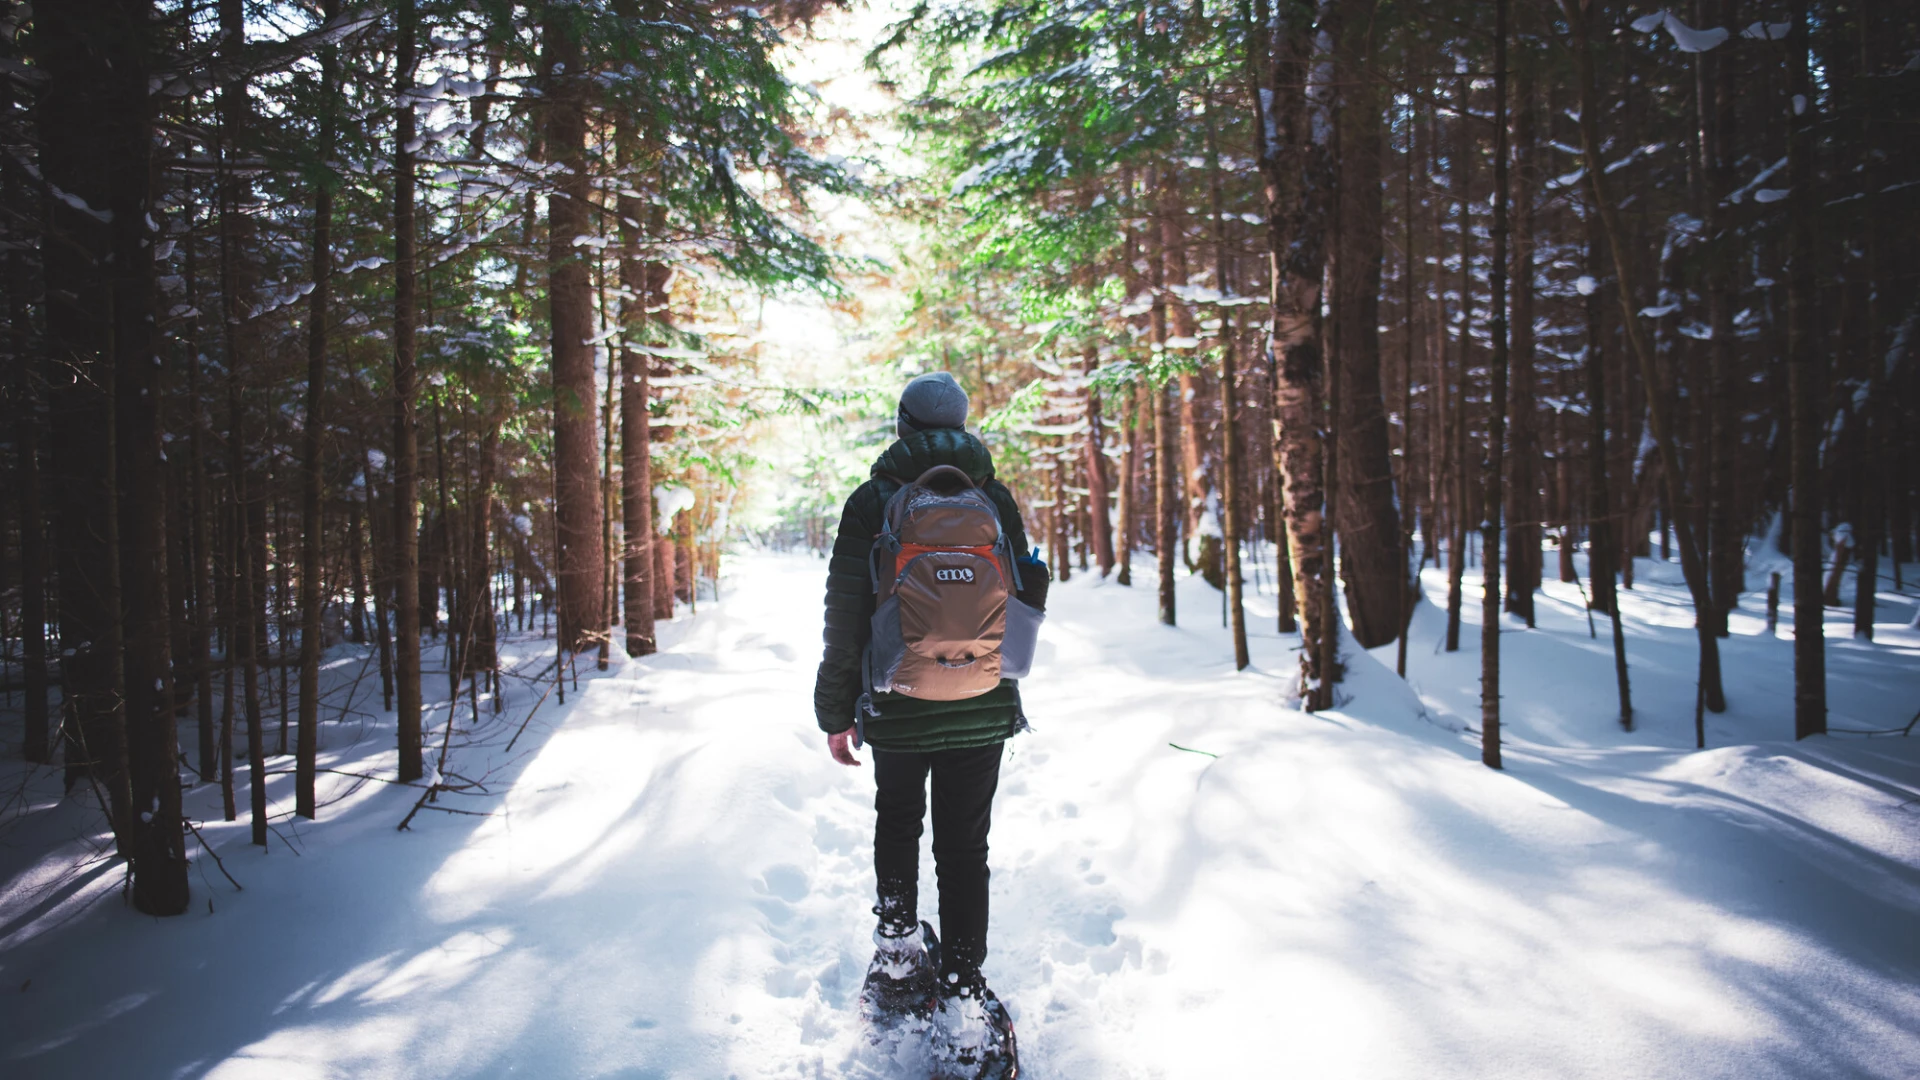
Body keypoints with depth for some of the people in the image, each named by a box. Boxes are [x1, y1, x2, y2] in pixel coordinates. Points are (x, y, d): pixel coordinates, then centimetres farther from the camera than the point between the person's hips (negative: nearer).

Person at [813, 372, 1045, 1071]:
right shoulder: (995, 498, 1)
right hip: (984, 710, 1)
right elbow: (1028, 599, 5)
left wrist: (836, 713, 0)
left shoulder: (873, 500, -5)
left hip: (897, 706, -1)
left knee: (896, 820, 23)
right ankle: (963, 997, 7)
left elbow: (845, 614, -7)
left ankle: (899, 946, 21)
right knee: (965, 846, 8)